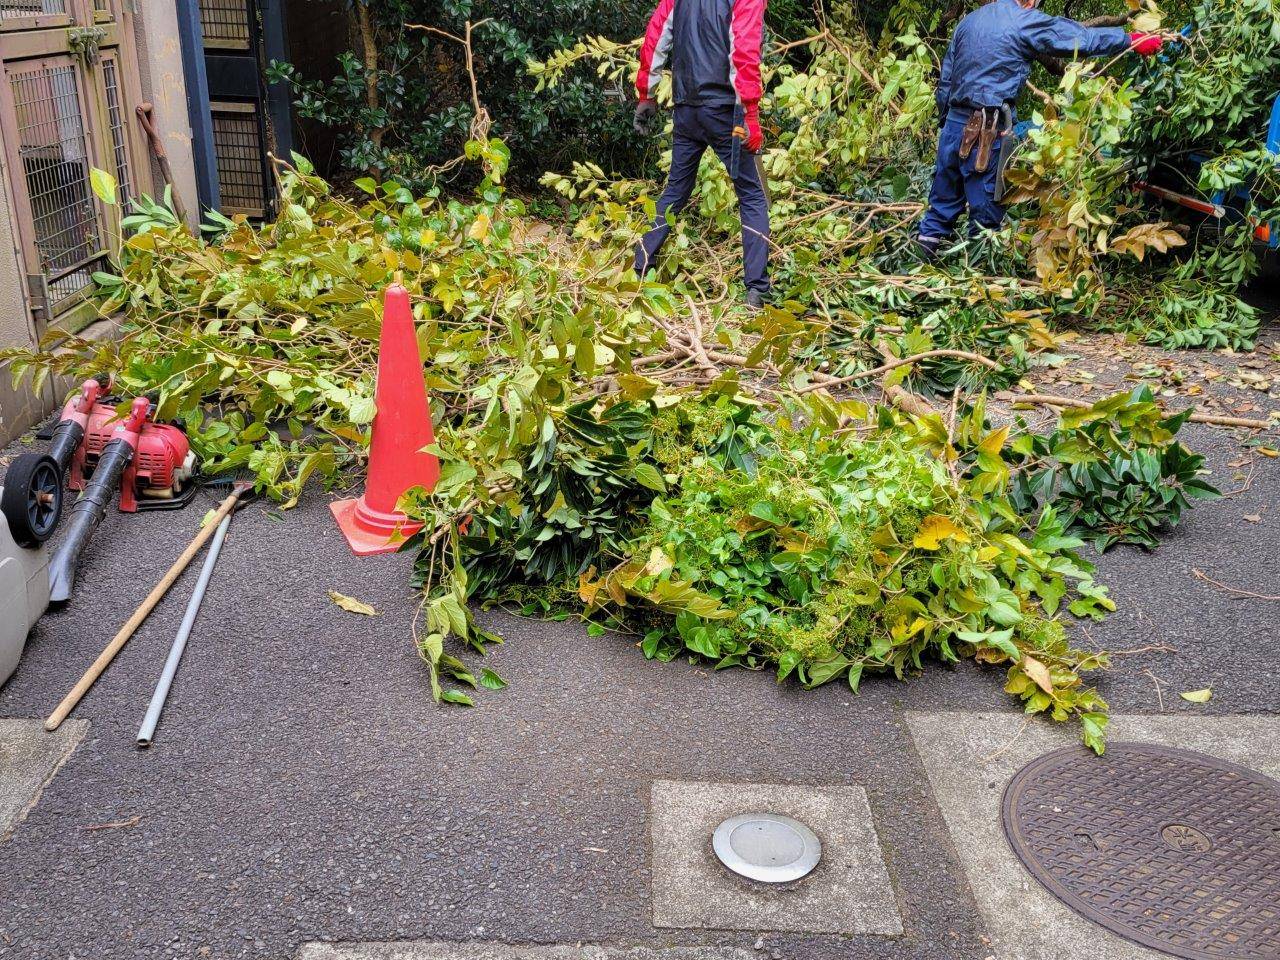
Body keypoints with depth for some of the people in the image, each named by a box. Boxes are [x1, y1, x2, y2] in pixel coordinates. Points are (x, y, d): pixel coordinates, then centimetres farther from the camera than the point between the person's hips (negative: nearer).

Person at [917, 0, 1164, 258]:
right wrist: (1132, 40, 6)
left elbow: (945, 78, 16)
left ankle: (929, 239, 14)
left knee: (946, 190, 14)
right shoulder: (1026, 21, -5)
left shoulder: (969, 21, 14)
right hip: (985, 131, -6)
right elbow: (1083, 38, -3)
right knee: (986, 203, 1)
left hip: (954, 121, 7)